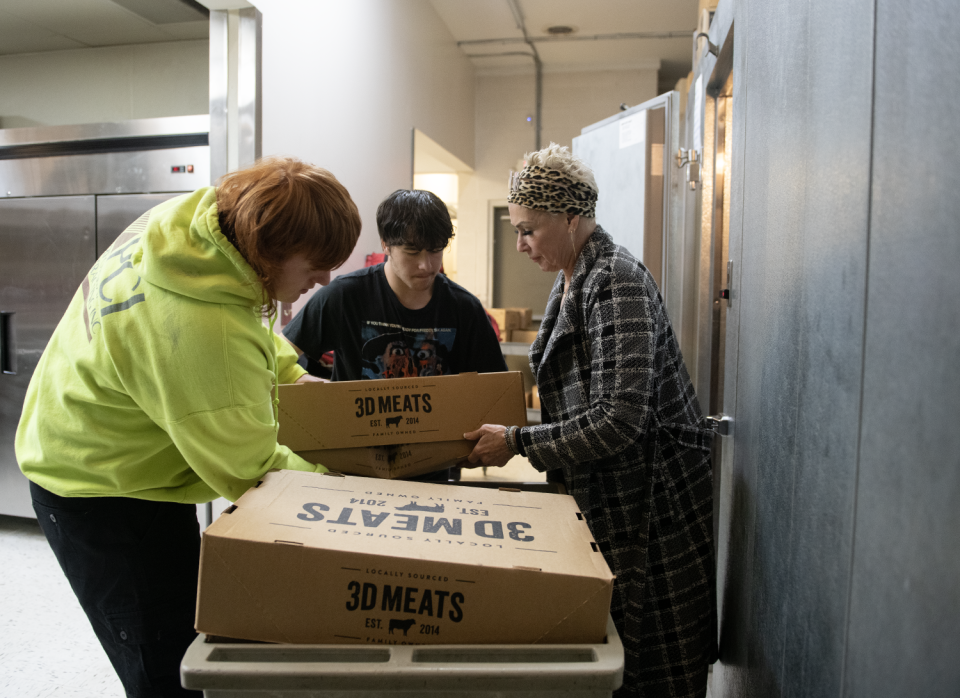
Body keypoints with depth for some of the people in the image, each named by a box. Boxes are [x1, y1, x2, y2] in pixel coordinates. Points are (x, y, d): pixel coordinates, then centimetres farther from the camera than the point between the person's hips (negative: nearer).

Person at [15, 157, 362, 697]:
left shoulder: (200, 215, -10)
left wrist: (289, 373, 1)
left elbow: (248, 333, 10)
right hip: (105, 493, -9)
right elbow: (250, 470, -29)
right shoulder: (204, 331, -39)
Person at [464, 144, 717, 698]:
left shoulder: (616, 282, -19)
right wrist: (507, 428, 8)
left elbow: (620, 419, -26)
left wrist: (517, 442, -19)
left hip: (653, 504, -9)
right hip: (604, 502, 9)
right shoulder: (571, 282, 10)